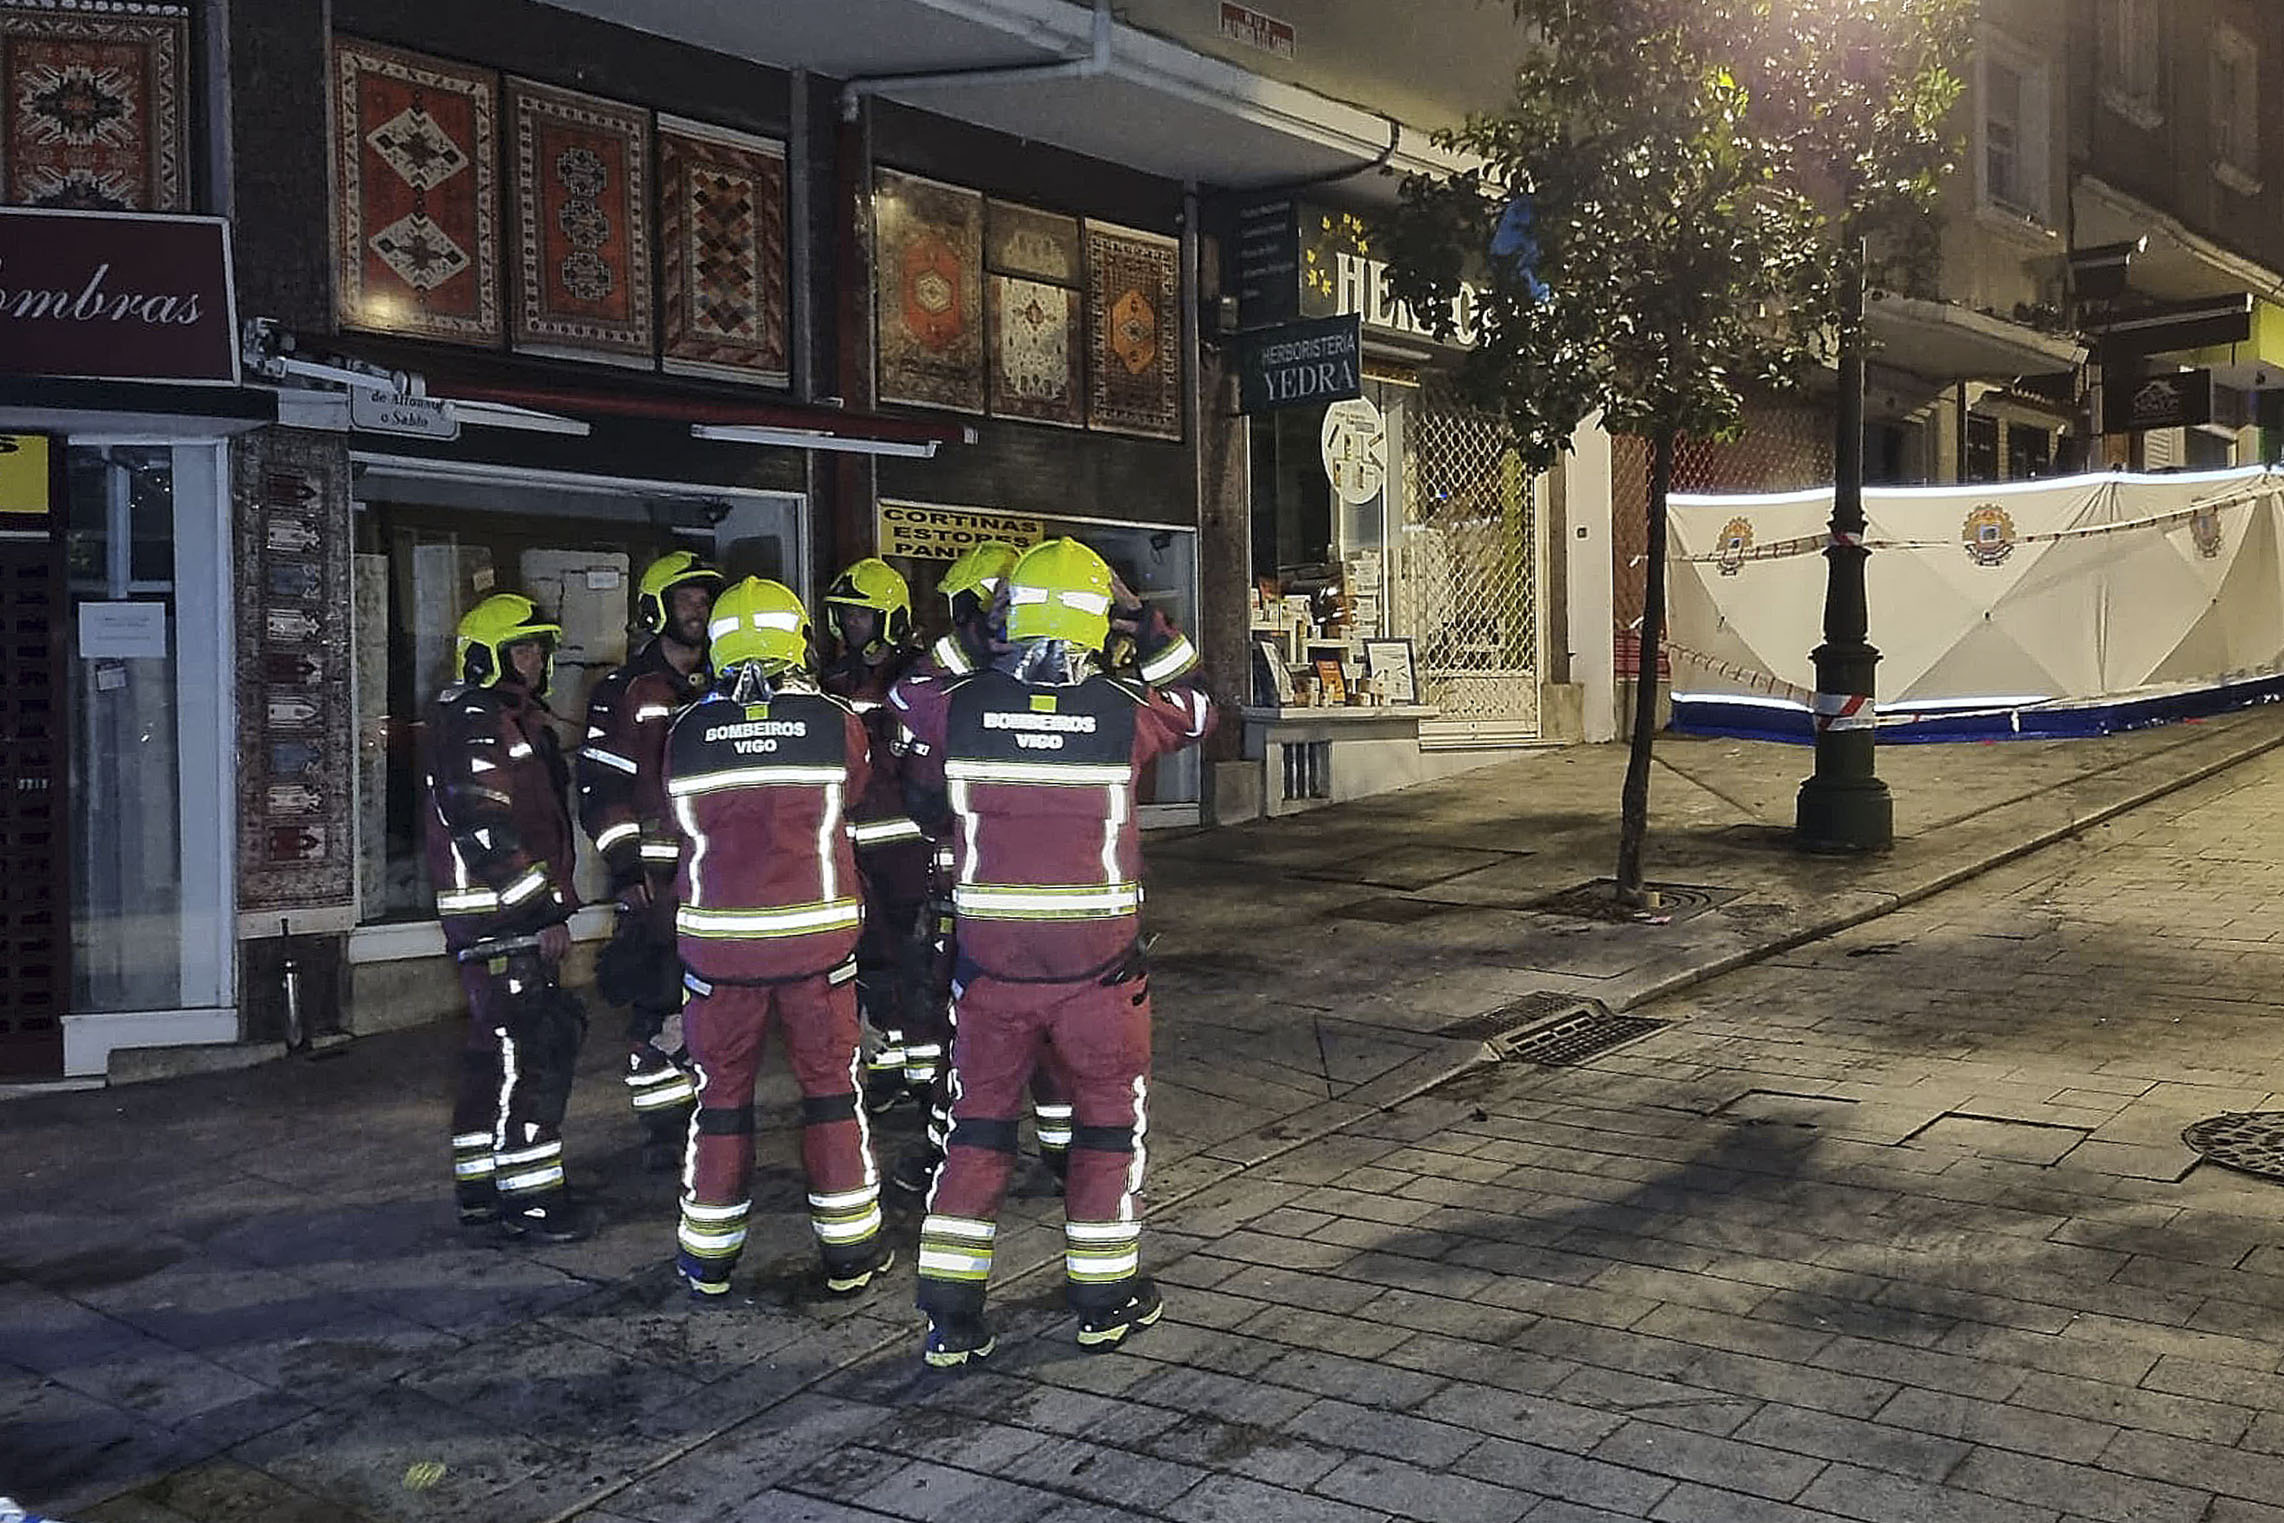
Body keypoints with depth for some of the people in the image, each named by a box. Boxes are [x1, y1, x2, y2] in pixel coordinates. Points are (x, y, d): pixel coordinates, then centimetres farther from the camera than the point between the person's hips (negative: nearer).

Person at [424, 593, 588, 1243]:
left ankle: (480, 1190, 22)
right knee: (527, 1054, -9)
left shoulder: (518, 720, 20)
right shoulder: (475, 721, -13)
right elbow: (486, 830, -21)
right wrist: (545, 912, -20)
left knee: (495, 1050, 14)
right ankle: (529, 1197, -4)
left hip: (517, 914, 11)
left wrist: (552, 903, 19)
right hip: (497, 914, -11)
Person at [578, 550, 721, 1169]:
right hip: (656, 877, -6)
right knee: (657, 1002, -6)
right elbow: (602, 788, -8)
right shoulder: (624, 694, -3)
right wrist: (628, 868, -15)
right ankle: (661, 1128, 3)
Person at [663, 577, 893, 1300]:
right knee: (831, 1085, 11)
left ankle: (708, 1257, 20)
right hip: (816, 931, -1)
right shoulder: (835, 723, -6)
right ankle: (849, 1251, 17)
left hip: (716, 935, 1)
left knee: (722, 1092, 12)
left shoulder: (686, 732, -3)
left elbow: (684, 826, 4)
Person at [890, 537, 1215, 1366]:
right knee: (1111, 1113, 16)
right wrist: (1147, 623, 18)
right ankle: (1105, 1299, 24)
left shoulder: (957, 706, -7)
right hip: (1097, 956, -1)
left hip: (991, 955, 2)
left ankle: (951, 1315, 15)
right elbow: (1199, 708, 11)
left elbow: (898, 698, 15)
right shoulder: (1124, 710, -10)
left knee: (978, 1121, 13)